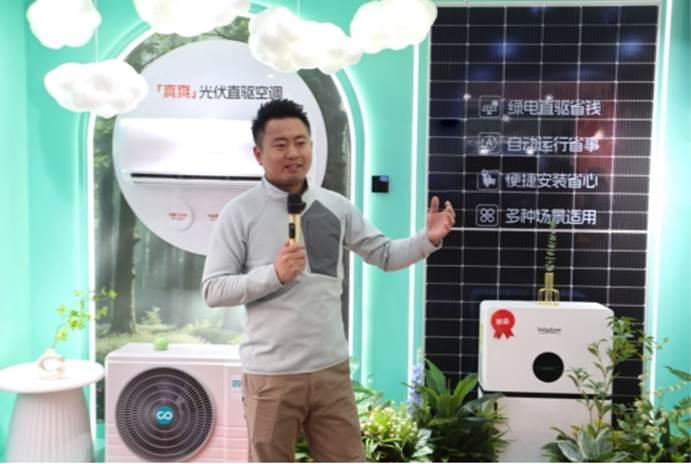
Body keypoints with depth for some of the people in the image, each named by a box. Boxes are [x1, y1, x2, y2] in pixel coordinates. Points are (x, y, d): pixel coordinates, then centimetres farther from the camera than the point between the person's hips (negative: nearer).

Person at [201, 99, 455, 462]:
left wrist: (428, 239, -8)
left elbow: (385, 255, 9)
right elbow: (213, 290, -9)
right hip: (271, 375, -3)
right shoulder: (239, 213, -7)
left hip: (331, 368, 4)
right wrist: (274, 274, -22)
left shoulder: (335, 206, 5)